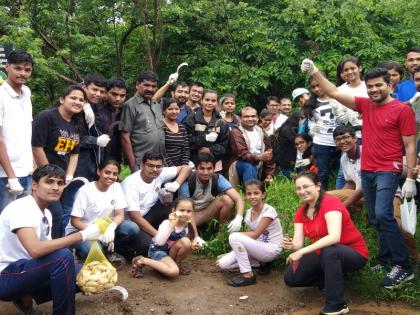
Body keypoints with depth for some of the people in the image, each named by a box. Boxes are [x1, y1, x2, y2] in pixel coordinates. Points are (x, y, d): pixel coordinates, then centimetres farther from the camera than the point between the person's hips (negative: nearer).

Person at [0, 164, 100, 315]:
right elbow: (35, 250, -35)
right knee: (63, 255, -29)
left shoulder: (46, 214, 7)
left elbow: (46, 249, 7)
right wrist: (82, 235, -31)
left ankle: (26, 295, 9)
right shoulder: (21, 208, -21)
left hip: (27, 271, 9)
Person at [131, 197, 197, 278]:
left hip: (171, 251, 6)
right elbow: (160, 242, -39)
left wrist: (191, 246, -9)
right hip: (157, 251, -5)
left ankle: (176, 263, 1)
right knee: (174, 272, -32)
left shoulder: (187, 226, -4)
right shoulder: (167, 223, -22)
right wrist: (171, 225, -42)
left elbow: (184, 245, 14)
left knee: (186, 242, -22)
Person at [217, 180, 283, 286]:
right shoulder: (248, 213, 6)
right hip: (256, 247, 8)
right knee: (223, 263, -6)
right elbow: (249, 238, 4)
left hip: (271, 250, -8)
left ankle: (248, 275, -15)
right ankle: (262, 263, 6)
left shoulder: (268, 211, -16)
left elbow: (255, 234, -18)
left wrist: (236, 234, -10)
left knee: (234, 237, -26)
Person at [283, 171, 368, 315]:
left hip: (353, 253, -7)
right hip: (323, 254, 7)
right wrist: (291, 246, -35)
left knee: (329, 251, -40)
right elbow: (298, 243, -10)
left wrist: (302, 252, -41)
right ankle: (331, 280, 16)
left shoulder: (330, 202, -24)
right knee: (290, 278, -3)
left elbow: (334, 237, -39)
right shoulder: (301, 212, -2)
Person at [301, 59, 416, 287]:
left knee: (382, 214, -21)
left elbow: (410, 146, -6)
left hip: (388, 171, -6)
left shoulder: (402, 110, -6)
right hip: (366, 171, 6)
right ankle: (385, 260, 22)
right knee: (375, 219, 10)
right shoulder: (365, 105, 9)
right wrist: (314, 72, 4)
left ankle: (404, 267, -12)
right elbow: (334, 93, 11)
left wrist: (410, 178, -11)